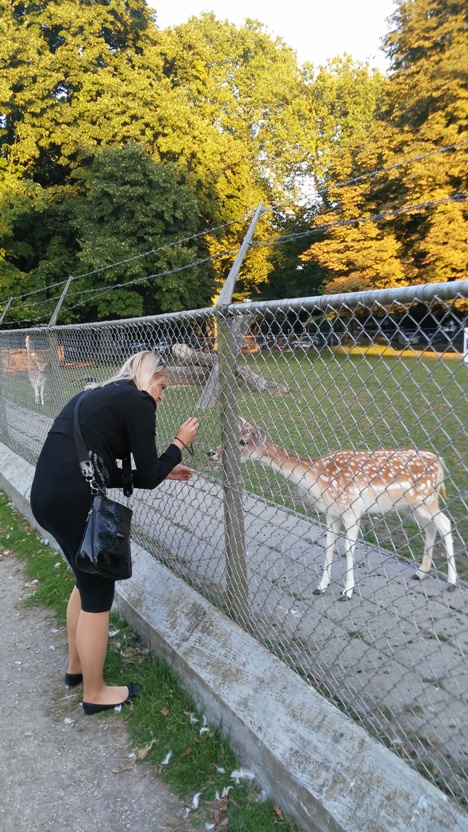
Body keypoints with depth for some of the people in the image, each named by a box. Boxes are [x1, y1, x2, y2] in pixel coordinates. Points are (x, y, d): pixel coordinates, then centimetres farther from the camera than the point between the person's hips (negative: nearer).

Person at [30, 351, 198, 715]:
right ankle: (95, 693, 28)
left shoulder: (98, 396, 20)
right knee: (98, 594, 9)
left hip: (47, 494, 9)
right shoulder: (138, 402, -6)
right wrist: (180, 443, 9)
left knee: (88, 580, 27)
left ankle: (76, 666, 45)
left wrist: (166, 471, 22)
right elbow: (147, 478, -5)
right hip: (74, 504, -9)